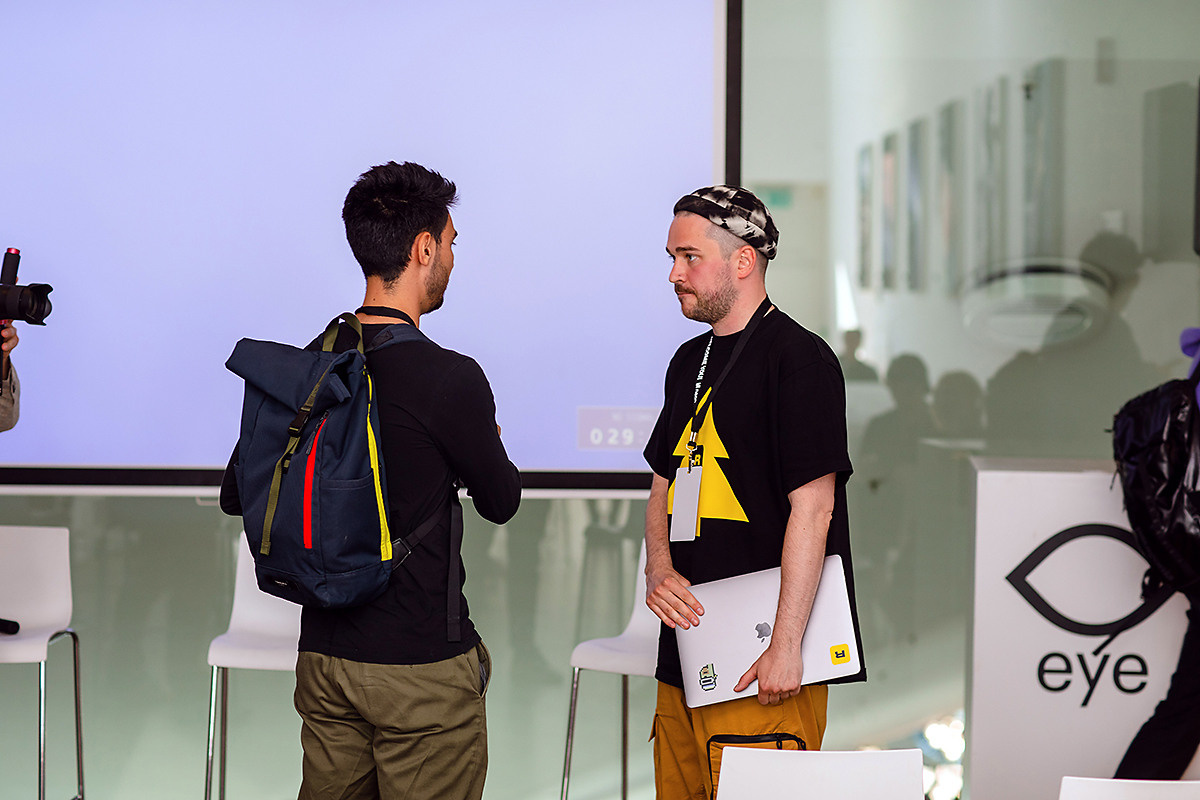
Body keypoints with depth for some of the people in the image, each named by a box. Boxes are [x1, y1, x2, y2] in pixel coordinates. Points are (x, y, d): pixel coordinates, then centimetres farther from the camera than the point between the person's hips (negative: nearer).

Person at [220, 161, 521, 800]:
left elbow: (237, 495, 10)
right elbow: (501, 501, -1)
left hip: (323, 653, 6)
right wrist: (485, 441, 20)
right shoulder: (449, 378, -16)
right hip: (420, 666, -6)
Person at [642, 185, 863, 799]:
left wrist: (785, 647, -19)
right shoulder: (690, 362, 16)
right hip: (684, 656, 8)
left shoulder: (800, 358, -10)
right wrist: (659, 570, 1)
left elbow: (812, 505, -15)